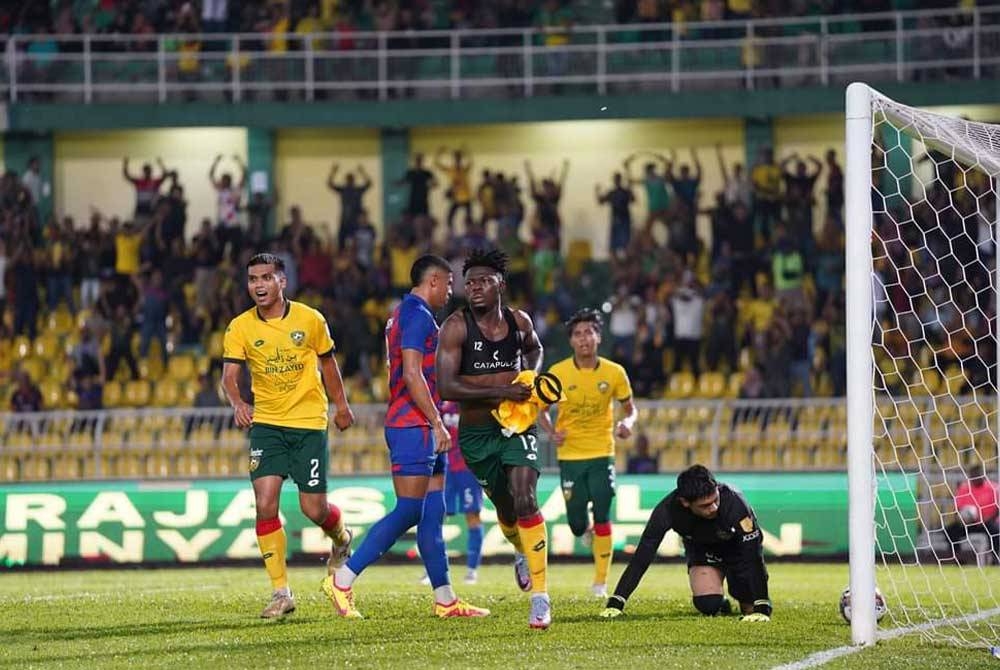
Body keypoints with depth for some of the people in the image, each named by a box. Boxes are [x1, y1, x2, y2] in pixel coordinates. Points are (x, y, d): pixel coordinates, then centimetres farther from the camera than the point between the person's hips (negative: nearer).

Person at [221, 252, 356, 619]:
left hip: (309, 422, -1)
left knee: (314, 509, -2)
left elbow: (327, 362, 11)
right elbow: (229, 375, -11)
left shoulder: (310, 320, -4)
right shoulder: (240, 328, -4)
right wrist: (238, 403, -31)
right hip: (266, 423, 1)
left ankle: (341, 538, 36)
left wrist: (341, 405, 18)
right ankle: (281, 592, -5)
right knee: (265, 504, -13)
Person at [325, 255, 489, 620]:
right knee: (409, 511, -10)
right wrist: (437, 423, -19)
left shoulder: (404, 313, 20)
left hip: (422, 429, 11)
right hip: (413, 426, -11)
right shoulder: (418, 315, -12)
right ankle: (342, 581, -8)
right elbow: (412, 374, -20)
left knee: (433, 512, 8)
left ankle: (445, 600, 8)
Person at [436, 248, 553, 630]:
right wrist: (500, 392, -26)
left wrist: (531, 375, 3)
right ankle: (521, 551, 51)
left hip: (516, 427, 0)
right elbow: (446, 386, -22)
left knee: (525, 502, -17)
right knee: (505, 508, 14)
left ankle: (540, 597, -16)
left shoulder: (519, 322, -1)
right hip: (476, 433, 0)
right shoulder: (456, 327, -13)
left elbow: (534, 348, 25)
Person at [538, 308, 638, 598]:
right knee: (576, 523, 1)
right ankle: (586, 532, 41)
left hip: (601, 454, 0)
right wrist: (551, 432, -16)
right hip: (569, 455, 0)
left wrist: (627, 423, -15)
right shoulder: (557, 373, -6)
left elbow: (630, 408, 8)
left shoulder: (614, 373, -4)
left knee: (602, 518, -7)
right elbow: (541, 409, 4)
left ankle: (601, 582, 4)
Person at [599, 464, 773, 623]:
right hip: (701, 549, 1)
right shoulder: (668, 509, -35)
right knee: (708, 605, -21)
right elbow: (642, 556, -29)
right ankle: (721, 605, 16)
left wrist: (762, 608, -45)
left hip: (736, 546, -1)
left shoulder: (734, 503, -41)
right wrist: (615, 603, -34)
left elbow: (753, 556, -39)